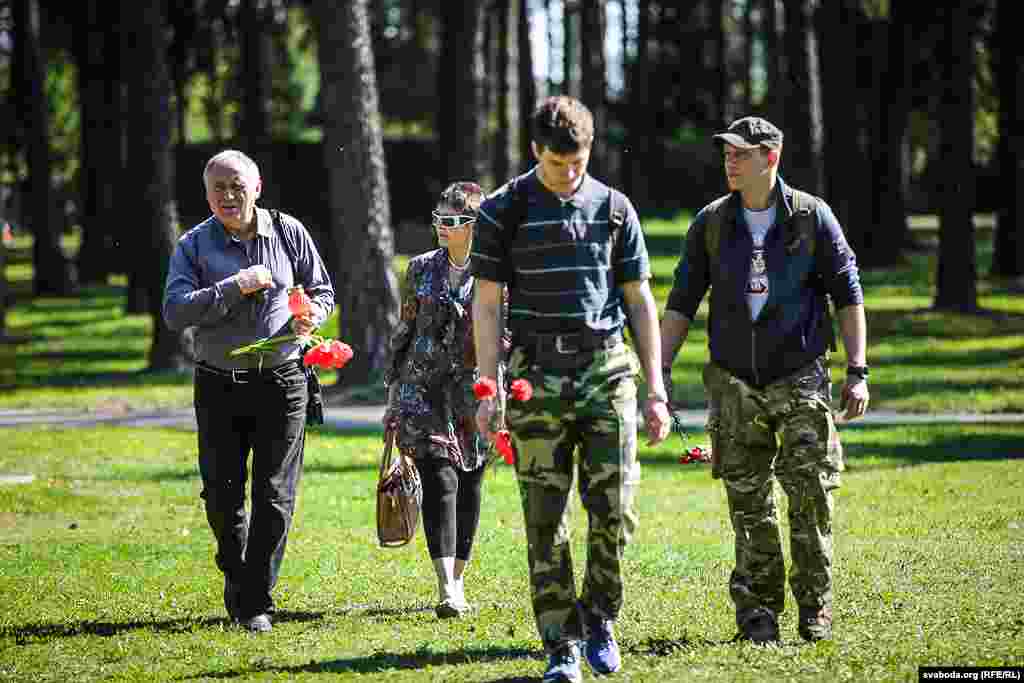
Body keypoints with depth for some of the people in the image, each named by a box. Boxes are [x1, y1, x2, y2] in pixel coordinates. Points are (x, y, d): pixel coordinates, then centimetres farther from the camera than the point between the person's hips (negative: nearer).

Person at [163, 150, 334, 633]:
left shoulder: (288, 232, 3)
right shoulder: (194, 245, -1)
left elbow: (323, 290, 13)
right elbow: (175, 311, -14)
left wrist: (312, 315, -10)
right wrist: (236, 287, -21)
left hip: (281, 381, 0)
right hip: (219, 386, 0)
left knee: (274, 497, -2)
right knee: (222, 496, 4)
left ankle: (256, 601, 4)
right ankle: (237, 578, 29)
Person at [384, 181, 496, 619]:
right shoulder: (421, 270, 7)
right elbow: (403, 333, 13)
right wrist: (393, 397, 12)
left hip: (477, 395, 0)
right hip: (425, 391, 0)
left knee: (469, 485, 7)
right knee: (439, 482, -11)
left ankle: (458, 579, 21)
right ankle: (446, 588, -19)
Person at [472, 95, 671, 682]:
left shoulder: (613, 208, 8)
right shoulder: (505, 210, 2)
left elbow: (640, 302, 11)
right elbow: (487, 304, 3)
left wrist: (655, 390, 6)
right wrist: (487, 391, -4)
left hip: (607, 369, 1)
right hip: (537, 375, -1)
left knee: (615, 507, -6)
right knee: (546, 519, -1)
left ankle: (599, 617, 16)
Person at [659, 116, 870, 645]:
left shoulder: (811, 217, -1)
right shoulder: (711, 223, 5)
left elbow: (847, 295, 2)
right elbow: (681, 303, 8)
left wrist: (858, 372, -4)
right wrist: (660, 373, 0)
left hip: (800, 377, -2)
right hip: (734, 382, 2)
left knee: (811, 494, -7)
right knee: (748, 502, 3)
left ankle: (814, 606, 6)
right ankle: (758, 611, 11)